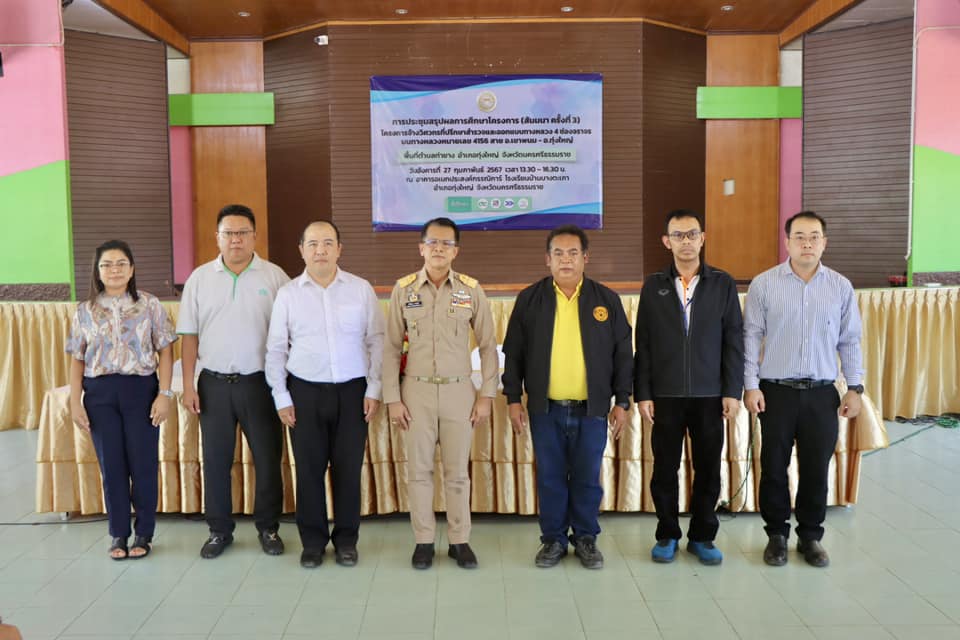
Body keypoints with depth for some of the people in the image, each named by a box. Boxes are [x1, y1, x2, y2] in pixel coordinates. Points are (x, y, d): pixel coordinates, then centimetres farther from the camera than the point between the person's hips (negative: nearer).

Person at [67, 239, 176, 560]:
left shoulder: (149, 305, 1)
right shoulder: (85, 310, 6)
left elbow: (165, 351, 0)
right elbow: (77, 360, 8)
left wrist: (164, 393, -7)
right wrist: (75, 402, 2)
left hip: (140, 388, -2)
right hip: (100, 392, 2)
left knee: (143, 463, 3)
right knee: (111, 465, 8)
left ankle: (144, 533, 17)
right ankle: (119, 533, 20)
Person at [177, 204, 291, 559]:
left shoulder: (274, 276, -1)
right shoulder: (200, 278, 5)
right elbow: (189, 335, 6)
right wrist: (188, 385, 1)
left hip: (259, 382, -1)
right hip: (214, 383, 2)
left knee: (268, 458, 6)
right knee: (216, 460, 9)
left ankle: (268, 527, 22)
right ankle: (219, 530, 24)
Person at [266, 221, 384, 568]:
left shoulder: (361, 289, 2)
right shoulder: (287, 294, 3)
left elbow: (376, 341, 3)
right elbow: (276, 349, 6)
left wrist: (373, 389, -2)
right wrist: (281, 397, 2)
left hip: (352, 390, 0)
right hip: (305, 391, 0)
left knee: (348, 468, 5)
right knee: (309, 468, 6)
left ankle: (346, 539, 21)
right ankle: (313, 540, 22)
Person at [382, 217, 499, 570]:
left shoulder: (471, 289, -2)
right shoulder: (403, 289, -1)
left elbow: (488, 345, 3)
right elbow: (391, 347, 2)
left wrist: (486, 395, -1)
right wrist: (392, 399, -2)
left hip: (459, 391, 0)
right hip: (417, 390, 0)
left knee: (458, 471, 8)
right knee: (419, 469, 7)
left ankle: (459, 540, 22)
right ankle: (424, 541, 22)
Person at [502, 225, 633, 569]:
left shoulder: (606, 300, 2)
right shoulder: (529, 299, 1)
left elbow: (623, 354, 5)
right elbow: (513, 353, 4)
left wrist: (622, 401, 2)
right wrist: (513, 399, 0)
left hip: (592, 409, 0)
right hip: (545, 408, 0)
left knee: (588, 478, 9)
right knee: (550, 477, 9)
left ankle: (586, 538, 26)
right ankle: (553, 538, 24)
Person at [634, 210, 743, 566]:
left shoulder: (723, 284, 4)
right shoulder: (654, 286, 4)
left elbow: (734, 341, 2)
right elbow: (643, 344, 2)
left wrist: (733, 392, -4)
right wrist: (642, 393, -3)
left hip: (710, 395, 0)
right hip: (665, 395, 0)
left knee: (708, 470, 7)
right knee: (664, 469, 7)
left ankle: (702, 536, 23)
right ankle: (667, 536, 22)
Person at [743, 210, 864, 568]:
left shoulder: (841, 287, 4)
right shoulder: (764, 284, -2)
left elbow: (849, 341, 8)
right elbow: (751, 337, -2)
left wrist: (855, 387, 3)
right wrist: (751, 385, -6)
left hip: (822, 393, 2)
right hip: (776, 391, -1)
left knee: (816, 468, 9)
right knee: (774, 467, 6)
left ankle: (810, 536, 25)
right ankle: (777, 535, 23)